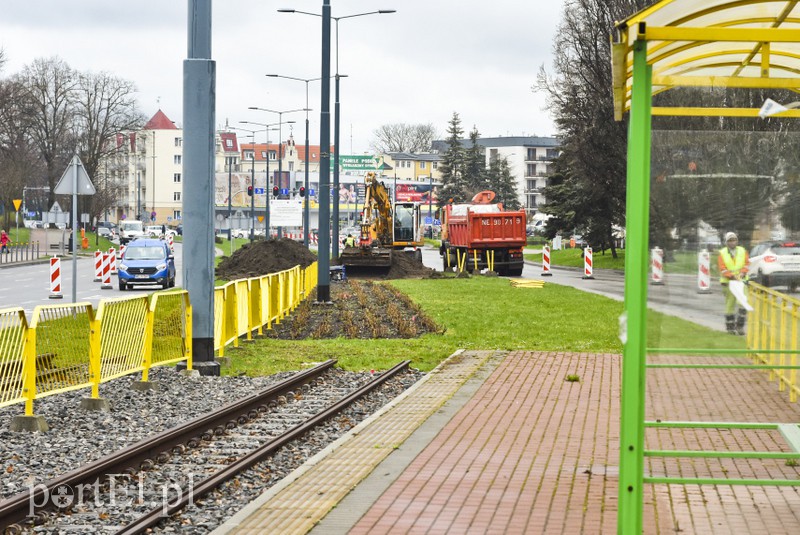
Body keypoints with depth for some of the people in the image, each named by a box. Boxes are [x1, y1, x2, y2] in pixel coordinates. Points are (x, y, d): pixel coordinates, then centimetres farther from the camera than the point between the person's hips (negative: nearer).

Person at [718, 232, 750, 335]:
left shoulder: (742, 251, 10)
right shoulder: (722, 254, 2)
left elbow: (746, 263, 1)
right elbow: (722, 268, -7)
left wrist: (742, 273, -18)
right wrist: (732, 276, -21)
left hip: (741, 280, 2)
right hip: (728, 282, -2)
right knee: (730, 304, 2)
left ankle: (740, 325, -1)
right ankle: (730, 327, 13)